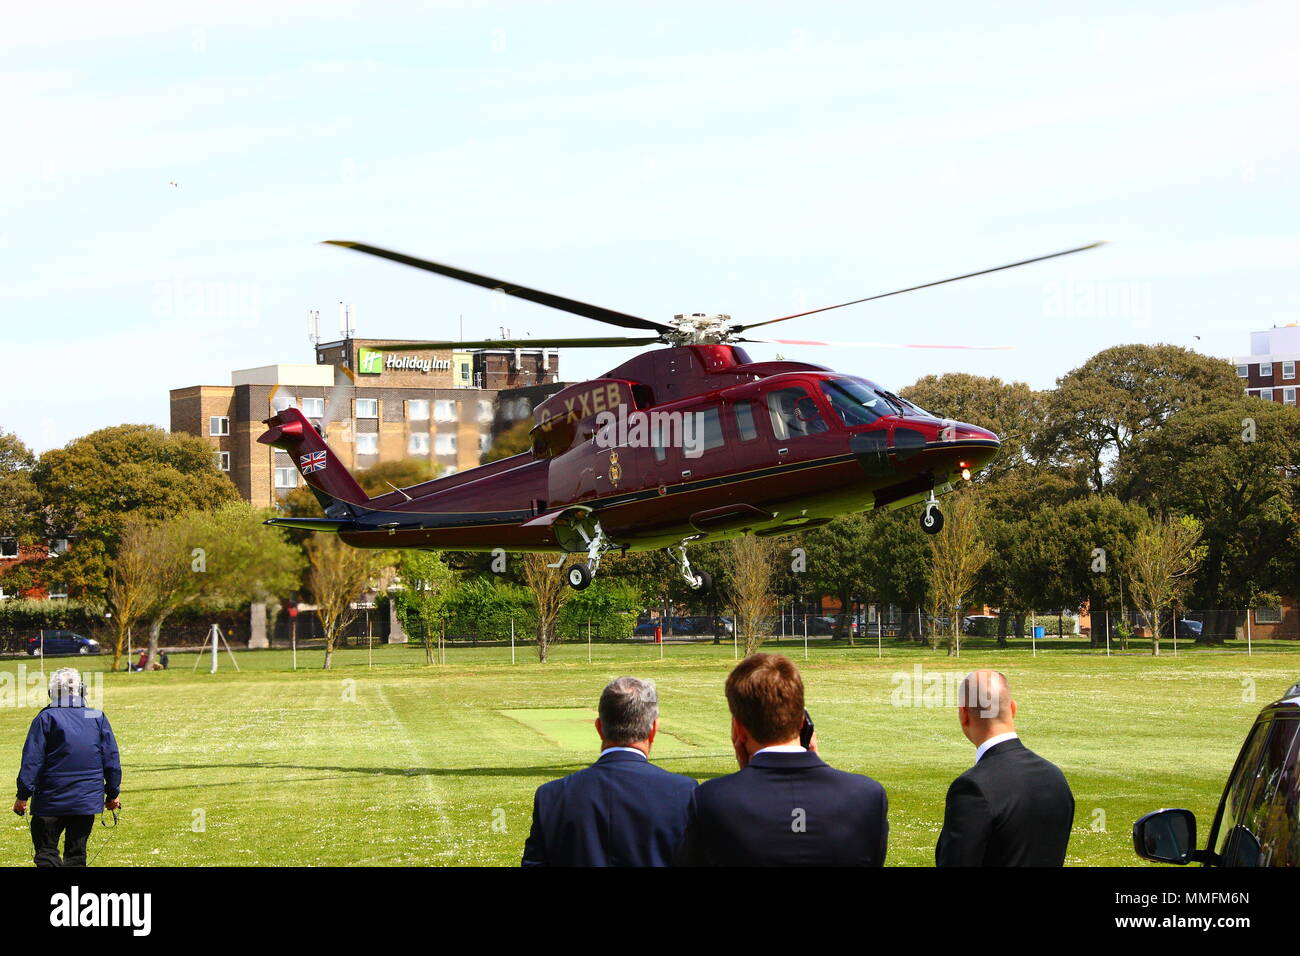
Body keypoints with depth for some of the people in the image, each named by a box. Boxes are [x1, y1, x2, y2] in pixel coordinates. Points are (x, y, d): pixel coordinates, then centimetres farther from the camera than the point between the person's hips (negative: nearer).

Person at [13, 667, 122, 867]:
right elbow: (111, 760, 7)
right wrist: (113, 793, 16)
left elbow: (32, 760, -8)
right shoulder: (98, 718, 3)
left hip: (51, 799, -3)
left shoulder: (45, 718, -6)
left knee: (46, 851, 2)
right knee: (76, 854, 11)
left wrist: (23, 795, -3)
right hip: (88, 800, 3)